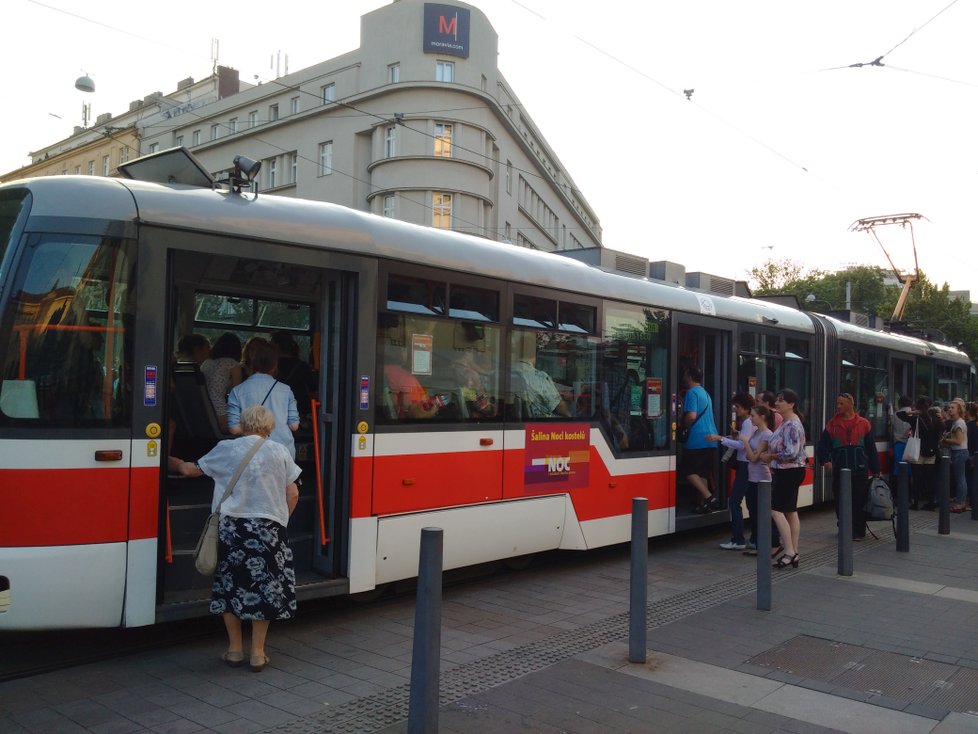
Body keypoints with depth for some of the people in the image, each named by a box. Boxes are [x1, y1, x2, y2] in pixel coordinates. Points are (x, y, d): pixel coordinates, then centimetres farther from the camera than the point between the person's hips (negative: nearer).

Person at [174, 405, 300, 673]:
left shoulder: (226, 449, 3)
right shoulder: (279, 452, 3)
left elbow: (190, 470, 16)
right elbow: (292, 495, 3)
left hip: (231, 527, 0)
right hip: (269, 528, 0)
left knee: (230, 586, 14)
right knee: (264, 588, 7)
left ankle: (235, 649, 21)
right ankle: (258, 653, 12)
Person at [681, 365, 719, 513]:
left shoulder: (692, 392, -10)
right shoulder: (705, 393, 20)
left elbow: (691, 416, -20)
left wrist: (683, 425, -2)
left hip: (697, 439, -9)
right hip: (711, 438, 9)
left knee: (689, 471, -3)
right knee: (703, 472, 11)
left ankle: (709, 497, -13)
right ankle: (704, 503, 11)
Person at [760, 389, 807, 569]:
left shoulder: (791, 425, -18)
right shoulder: (787, 422, 12)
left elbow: (791, 453, -25)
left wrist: (770, 456, -14)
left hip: (790, 472, -10)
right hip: (788, 472, 10)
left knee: (776, 510, -10)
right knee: (791, 511, 12)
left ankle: (789, 552, -8)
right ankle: (794, 554, 17)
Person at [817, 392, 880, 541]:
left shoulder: (863, 424, 3)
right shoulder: (832, 424, 4)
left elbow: (871, 448, 7)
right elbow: (823, 445, 1)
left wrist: (875, 470, 7)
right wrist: (825, 460, -17)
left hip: (860, 470, -1)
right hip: (839, 471, 1)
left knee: (859, 501, 1)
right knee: (840, 502, 5)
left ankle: (858, 530, 11)